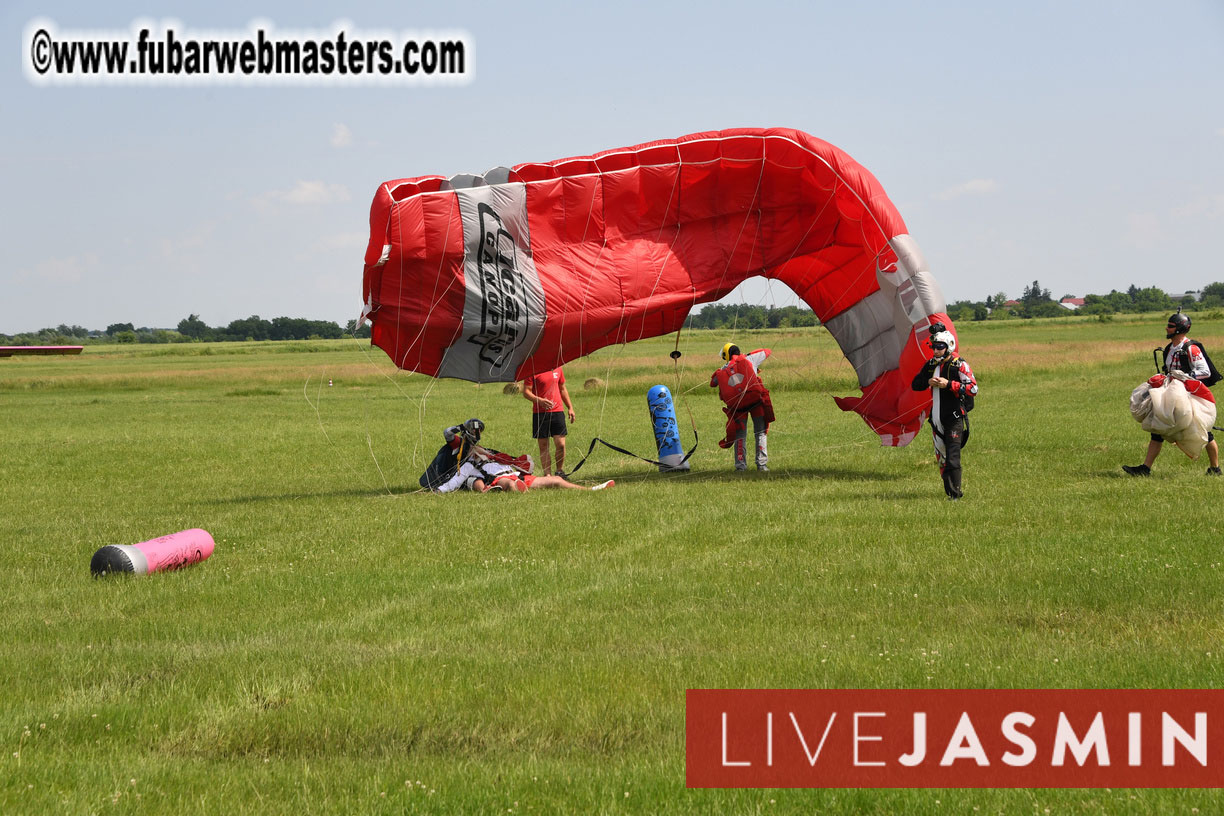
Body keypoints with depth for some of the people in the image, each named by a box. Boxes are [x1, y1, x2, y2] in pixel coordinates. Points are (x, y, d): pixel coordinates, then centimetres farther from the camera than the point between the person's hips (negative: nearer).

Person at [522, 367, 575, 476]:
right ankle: (547, 475, 6)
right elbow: (526, 392, -7)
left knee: (561, 444, -5)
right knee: (543, 446, 1)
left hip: (557, 411, 3)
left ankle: (560, 471, 14)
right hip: (540, 413, -3)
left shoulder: (557, 369, 11)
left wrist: (570, 407, 19)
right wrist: (539, 400, -24)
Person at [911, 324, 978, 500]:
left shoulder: (960, 365, -8)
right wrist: (928, 382, -6)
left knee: (952, 457, -12)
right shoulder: (930, 365, 10)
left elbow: (973, 388, -17)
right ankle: (950, 490, 24)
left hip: (955, 417, -7)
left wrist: (948, 384, -23)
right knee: (941, 457, 11)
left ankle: (955, 493, -9)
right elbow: (914, 384, 16)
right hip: (937, 418, 7)